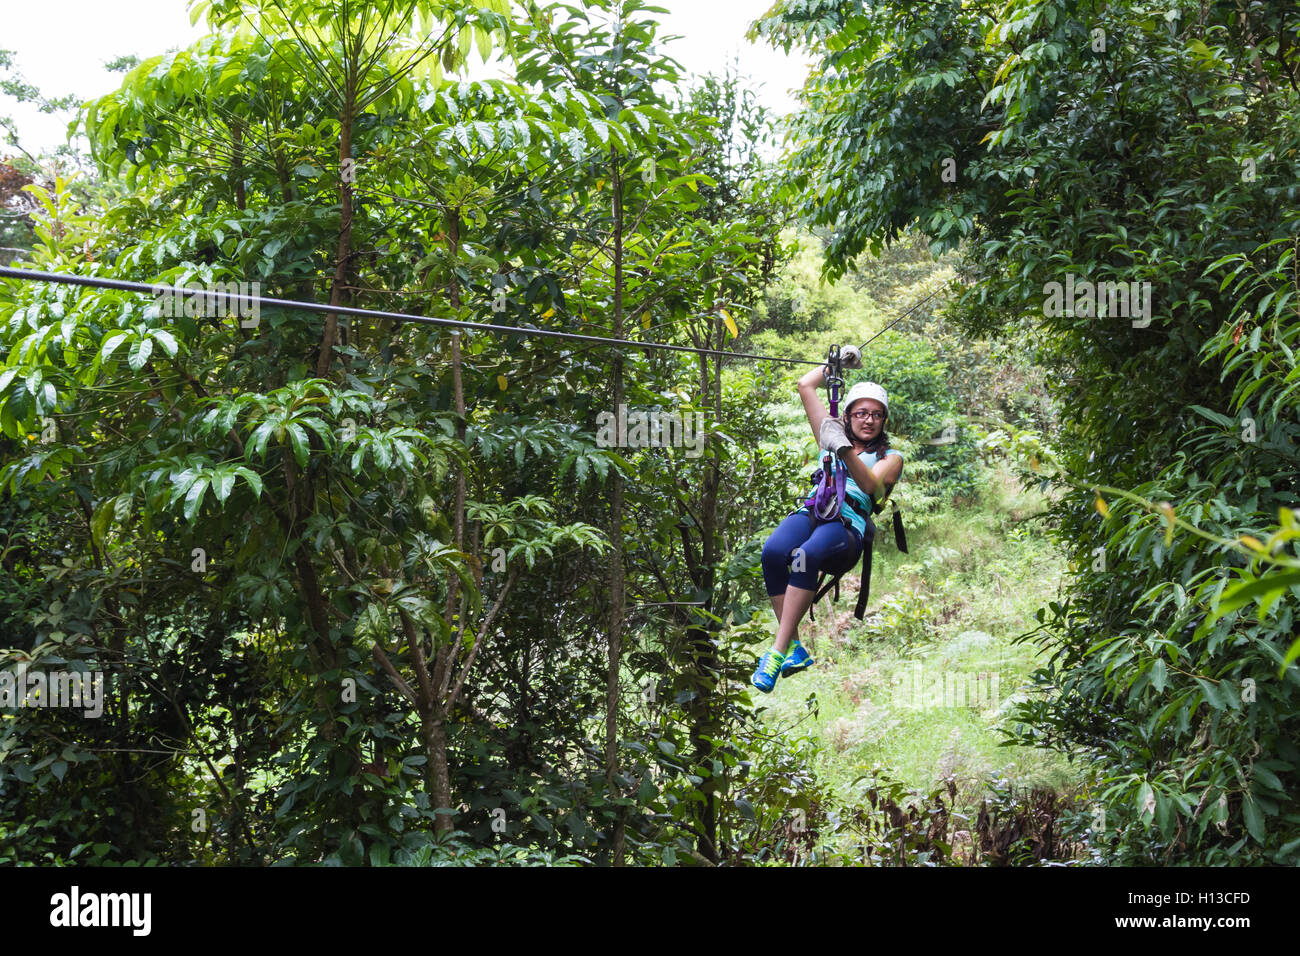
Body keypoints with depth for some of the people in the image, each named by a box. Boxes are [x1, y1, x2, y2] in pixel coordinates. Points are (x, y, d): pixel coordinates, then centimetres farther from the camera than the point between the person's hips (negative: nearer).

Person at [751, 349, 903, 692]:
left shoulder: (890, 456, 20)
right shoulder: (832, 436, 29)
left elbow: (870, 486, -4)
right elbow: (805, 386, 33)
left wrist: (845, 451, -17)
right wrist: (837, 362, 40)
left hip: (848, 526, -3)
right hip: (810, 512, 3)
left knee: (806, 555, -38)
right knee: (773, 551, -34)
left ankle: (778, 651, -39)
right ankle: (795, 648, -30)